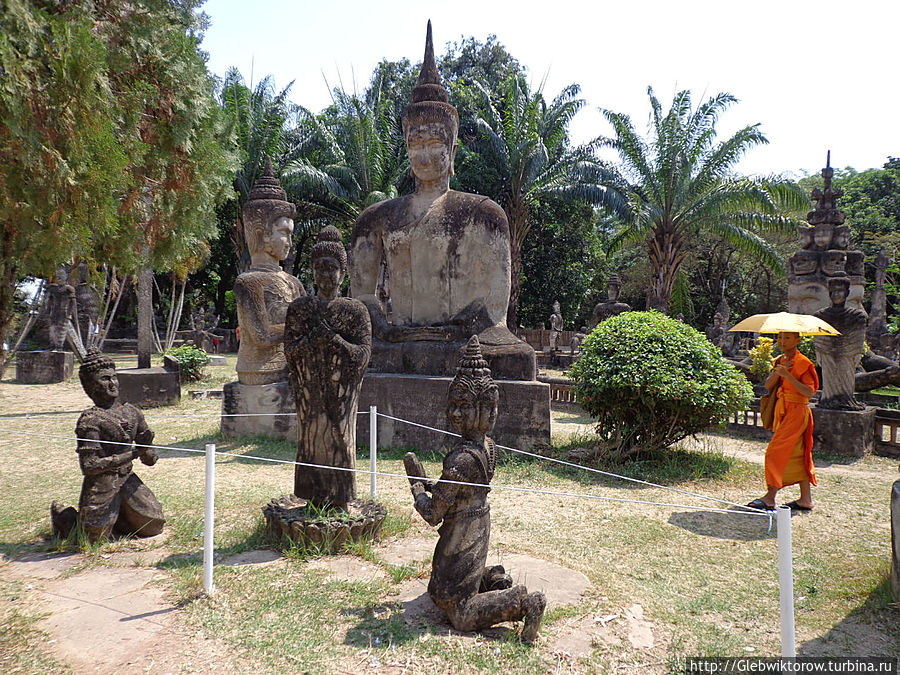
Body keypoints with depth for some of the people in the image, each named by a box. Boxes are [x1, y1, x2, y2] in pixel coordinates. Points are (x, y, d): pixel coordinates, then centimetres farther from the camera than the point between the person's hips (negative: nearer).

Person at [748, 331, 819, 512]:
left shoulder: (803, 363, -10)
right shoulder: (779, 361, 13)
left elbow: (809, 392, -19)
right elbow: (768, 385, 3)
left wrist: (788, 375, -26)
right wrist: (778, 372, -15)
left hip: (796, 412, -8)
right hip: (782, 412, 8)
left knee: (776, 452, -12)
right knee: (797, 455, 11)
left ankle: (770, 497, -8)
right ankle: (806, 499, 18)